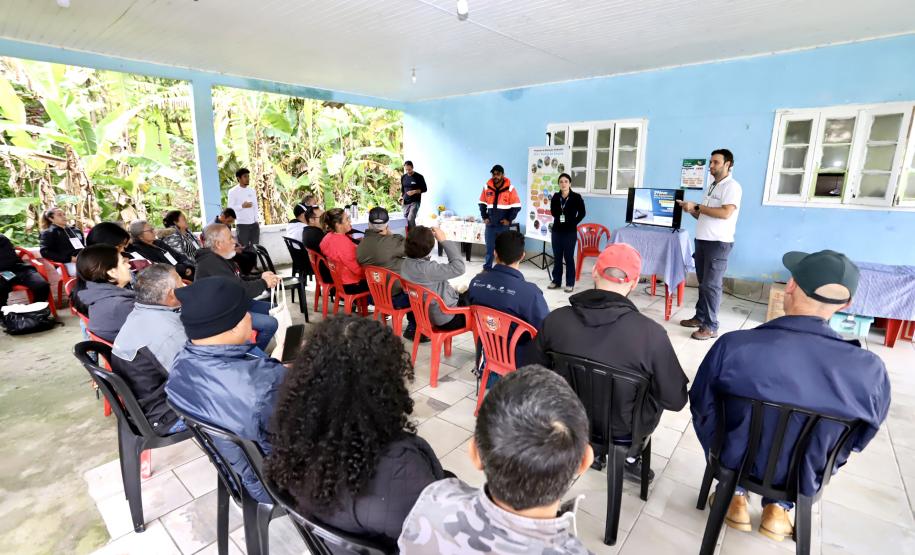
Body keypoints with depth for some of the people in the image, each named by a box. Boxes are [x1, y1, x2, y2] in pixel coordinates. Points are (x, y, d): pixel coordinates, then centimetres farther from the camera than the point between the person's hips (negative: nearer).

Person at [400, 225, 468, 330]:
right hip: (446, 319, -8)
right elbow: (459, 267, -33)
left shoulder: (406, 263, -8)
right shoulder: (427, 269, -34)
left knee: (463, 296, 26)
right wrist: (443, 240, -29)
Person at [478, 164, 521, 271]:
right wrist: (484, 217, 2)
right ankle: (487, 269, 18)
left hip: (503, 224, -2)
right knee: (489, 247, 8)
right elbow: (482, 204, 12)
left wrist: (509, 219, -9)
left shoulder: (510, 188, -6)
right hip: (490, 224, 3)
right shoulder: (487, 187, 3)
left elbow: (517, 206, -4)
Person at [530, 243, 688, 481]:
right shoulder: (652, 333, -28)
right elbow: (675, 400, -15)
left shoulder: (555, 319, -21)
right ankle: (628, 457, 28)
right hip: (625, 427, -2)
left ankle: (594, 447, 32)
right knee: (654, 393, 25)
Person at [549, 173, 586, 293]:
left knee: (568, 257, -1)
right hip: (556, 230, 4)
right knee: (557, 257, 10)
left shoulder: (576, 197, -7)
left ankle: (570, 283, 6)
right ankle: (556, 281, 21)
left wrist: (573, 223, -4)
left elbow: (582, 213, -2)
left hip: (570, 232, -4)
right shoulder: (555, 197, 3)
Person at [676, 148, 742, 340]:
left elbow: (725, 213, -22)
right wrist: (692, 210, 3)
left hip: (718, 243, -8)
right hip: (702, 240, 8)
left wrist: (697, 206, -16)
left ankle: (710, 327, 0)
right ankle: (700, 317, 21)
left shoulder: (732, 186, -8)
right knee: (703, 283, 12)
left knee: (711, 285, -6)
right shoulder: (712, 186, 18)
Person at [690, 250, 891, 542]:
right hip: (804, 480, 2)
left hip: (735, 462, -2)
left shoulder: (732, 346, -30)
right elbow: (859, 438, -3)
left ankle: (735, 496, 33)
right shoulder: (871, 370, -24)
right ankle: (778, 508, 33)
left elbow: (701, 407, -11)